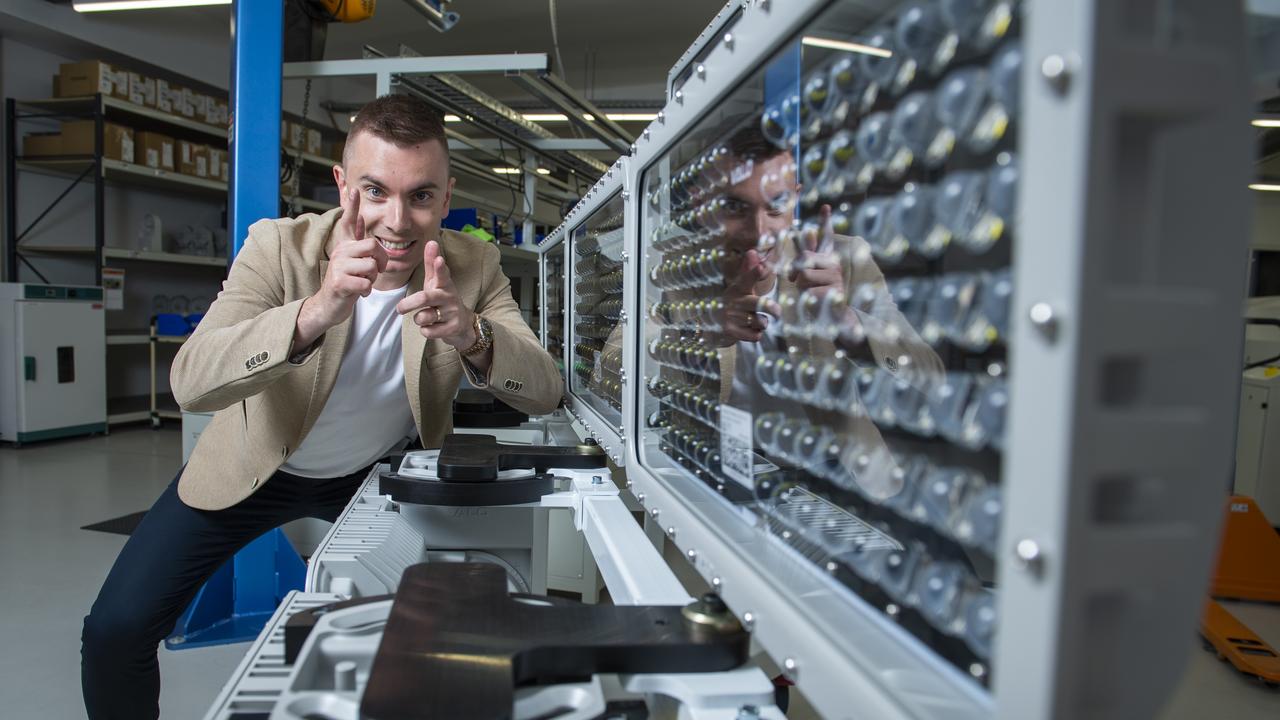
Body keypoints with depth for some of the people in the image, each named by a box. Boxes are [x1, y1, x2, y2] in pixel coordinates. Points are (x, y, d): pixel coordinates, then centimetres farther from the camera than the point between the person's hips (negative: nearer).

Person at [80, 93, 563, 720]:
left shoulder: (473, 268, -19)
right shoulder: (279, 246, -23)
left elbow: (546, 392, -26)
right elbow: (189, 383, -35)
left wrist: (470, 334, -47)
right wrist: (313, 314, -53)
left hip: (383, 474, 2)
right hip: (256, 465, -1)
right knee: (115, 631, -4)